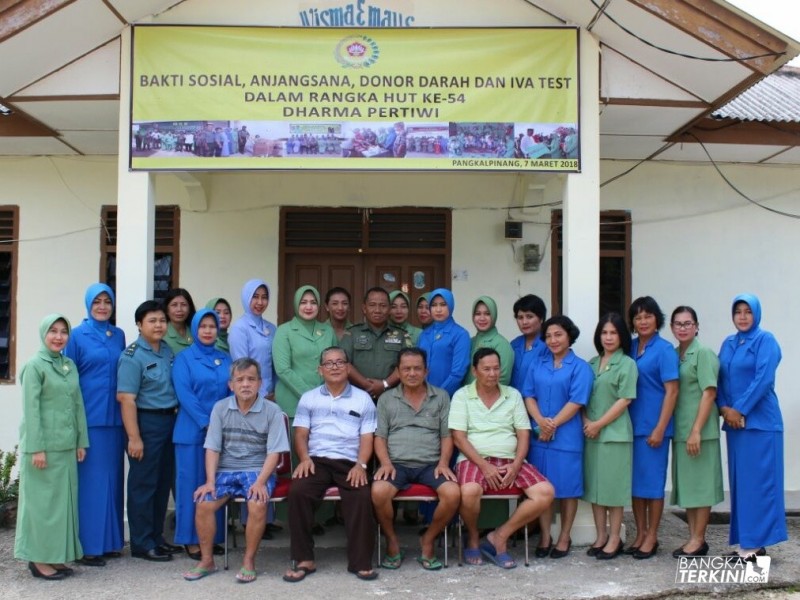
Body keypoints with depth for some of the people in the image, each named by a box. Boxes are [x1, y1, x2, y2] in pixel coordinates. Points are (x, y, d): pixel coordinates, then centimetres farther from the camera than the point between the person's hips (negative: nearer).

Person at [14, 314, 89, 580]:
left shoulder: (70, 365, 12)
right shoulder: (34, 366, -7)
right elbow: (30, 410, -11)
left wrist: (81, 441, 10)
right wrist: (36, 448, -16)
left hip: (66, 446, 6)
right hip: (43, 445, -6)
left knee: (64, 500, 9)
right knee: (42, 500, 0)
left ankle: (56, 556, 18)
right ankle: (39, 559, 8)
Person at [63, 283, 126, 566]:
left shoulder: (119, 335, 12)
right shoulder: (77, 336, -1)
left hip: (114, 416, 5)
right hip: (88, 416, -4)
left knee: (111, 477, 9)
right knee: (89, 479, -3)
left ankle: (110, 539, 18)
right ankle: (88, 545, 3)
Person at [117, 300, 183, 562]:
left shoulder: (168, 351, 9)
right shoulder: (132, 356, -12)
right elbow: (126, 398, -17)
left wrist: (176, 415, 10)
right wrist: (134, 437, -20)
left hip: (170, 420, 7)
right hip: (146, 422, -7)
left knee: (164, 482, 14)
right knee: (144, 484, 1)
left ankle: (156, 537, 26)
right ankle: (141, 543, 11)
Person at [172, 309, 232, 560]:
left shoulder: (225, 359, 13)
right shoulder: (184, 358, 0)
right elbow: (184, 394, -9)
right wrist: (206, 424, -16)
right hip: (192, 431, -4)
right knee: (191, 483, 1)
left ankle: (212, 537, 16)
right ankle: (191, 539, 8)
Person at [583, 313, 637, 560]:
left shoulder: (627, 364, -3)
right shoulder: (592, 364, 13)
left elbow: (624, 401, -9)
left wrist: (599, 424, -11)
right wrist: (586, 421, -4)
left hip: (615, 433, -5)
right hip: (591, 433, 5)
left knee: (613, 486, 0)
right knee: (594, 485, 8)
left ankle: (614, 539, 10)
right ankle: (601, 536, 19)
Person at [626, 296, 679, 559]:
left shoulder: (664, 350, -7)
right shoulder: (630, 348, 9)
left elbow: (672, 391, -11)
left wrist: (660, 428, -16)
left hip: (653, 426, -6)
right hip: (631, 424, 6)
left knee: (652, 480, 2)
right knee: (634, 480, 11)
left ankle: (651, 537, 13)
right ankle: (640, 534, 22)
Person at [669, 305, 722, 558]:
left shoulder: (704, 354, -8)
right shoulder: (673, 355, 11)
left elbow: (709, 394, -13)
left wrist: (696, 431, -18)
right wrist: (677, 430, 8)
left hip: (699, 430, -7)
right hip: (679, 430, 7)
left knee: (700, 483, 0)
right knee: (686, 483, 11)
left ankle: (699, 540, 7)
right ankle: (693, 538, 20)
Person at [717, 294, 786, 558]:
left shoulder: (765, 340, -4)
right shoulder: (728, 343, 15)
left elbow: (764, 379, -14)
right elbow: (720, 379, 12)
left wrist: (740, 410, -14)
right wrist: (724, 408, -4)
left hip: (759, 421, -7)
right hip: (734, 421, 7)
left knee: (758, 480, -5)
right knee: (739, 481, 8)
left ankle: (758, 543, 0)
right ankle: (744, 541, 14)